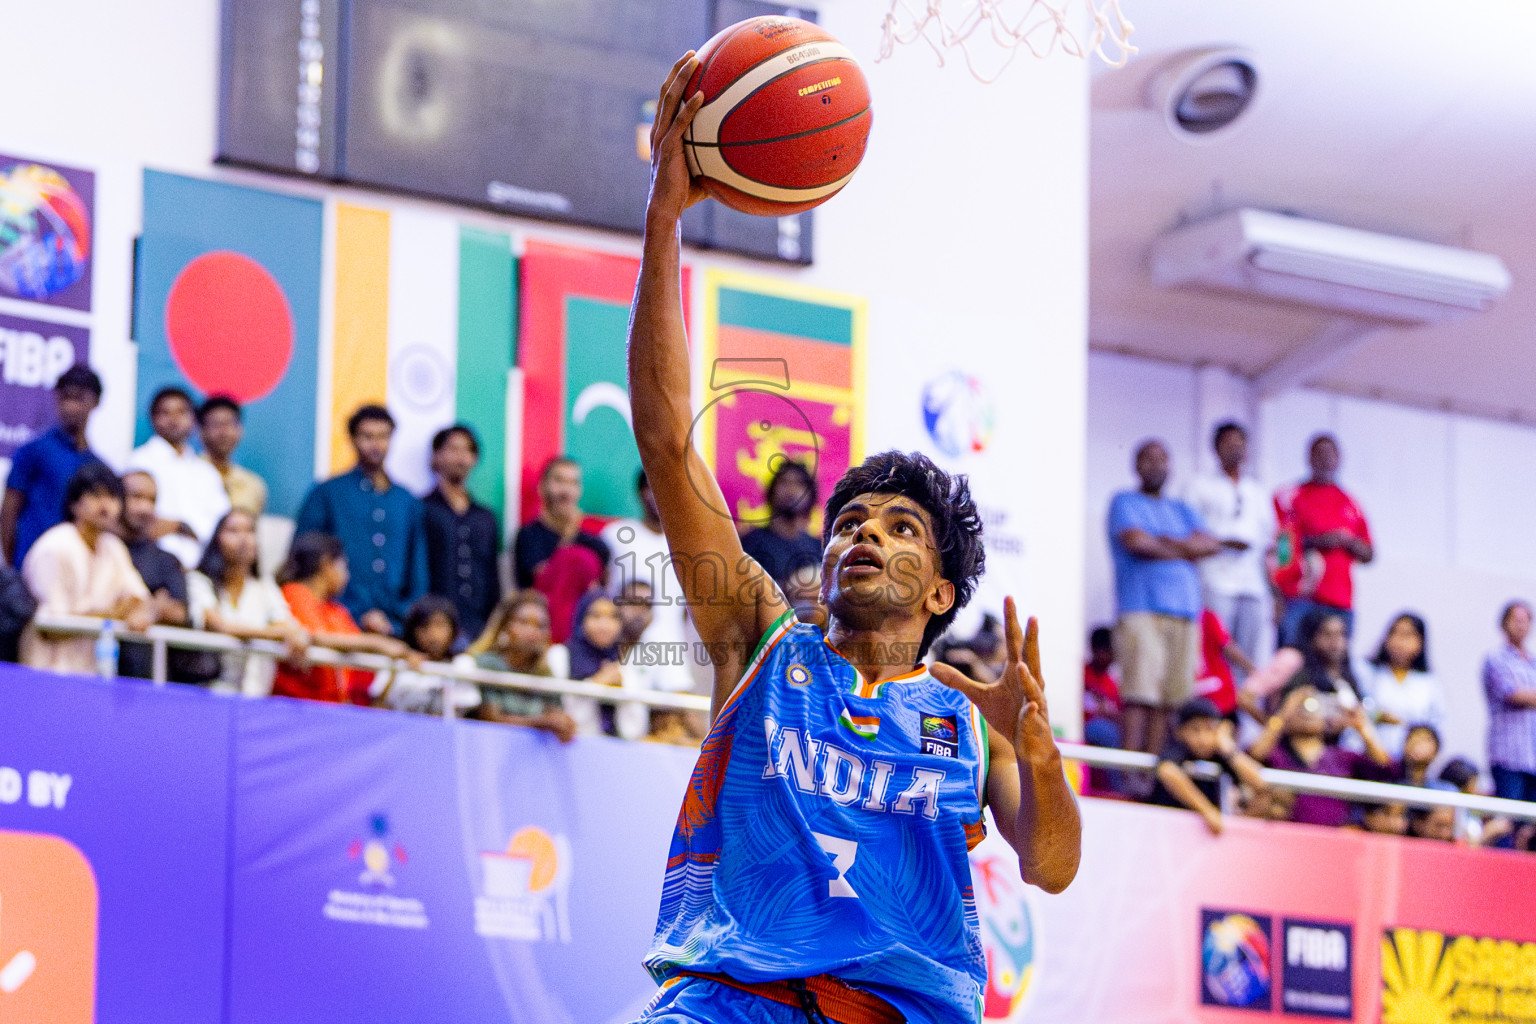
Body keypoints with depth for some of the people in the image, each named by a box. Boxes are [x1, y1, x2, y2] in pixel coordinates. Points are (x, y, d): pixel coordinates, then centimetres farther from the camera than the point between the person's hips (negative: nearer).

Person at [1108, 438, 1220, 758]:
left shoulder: (1181, 510, 25)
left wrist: (1167, 541, -4)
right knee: (1139, 695, -14)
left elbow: (1211, 545, 10)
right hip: (1141, 609, -5)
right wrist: (1184, 550, 4)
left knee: (1168, 699, -3)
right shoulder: (1125, 502, 9)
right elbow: (1136, 541, -9)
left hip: (1184, 611, 5)